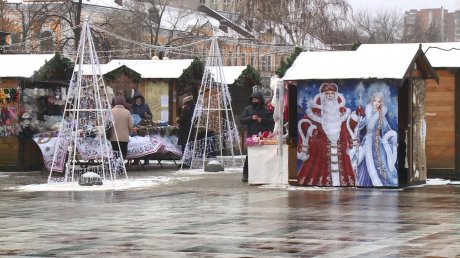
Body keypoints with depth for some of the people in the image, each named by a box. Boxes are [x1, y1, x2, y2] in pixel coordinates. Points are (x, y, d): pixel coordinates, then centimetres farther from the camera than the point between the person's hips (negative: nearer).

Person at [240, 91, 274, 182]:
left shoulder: (266, 110, 11)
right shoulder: (248, 109, 13)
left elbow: (272, 120, 2)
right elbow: (241, 120, 6)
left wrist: (261, 120, -10)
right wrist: (251, 118, -8)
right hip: (251, 136, 0)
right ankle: (245, 174, 0)